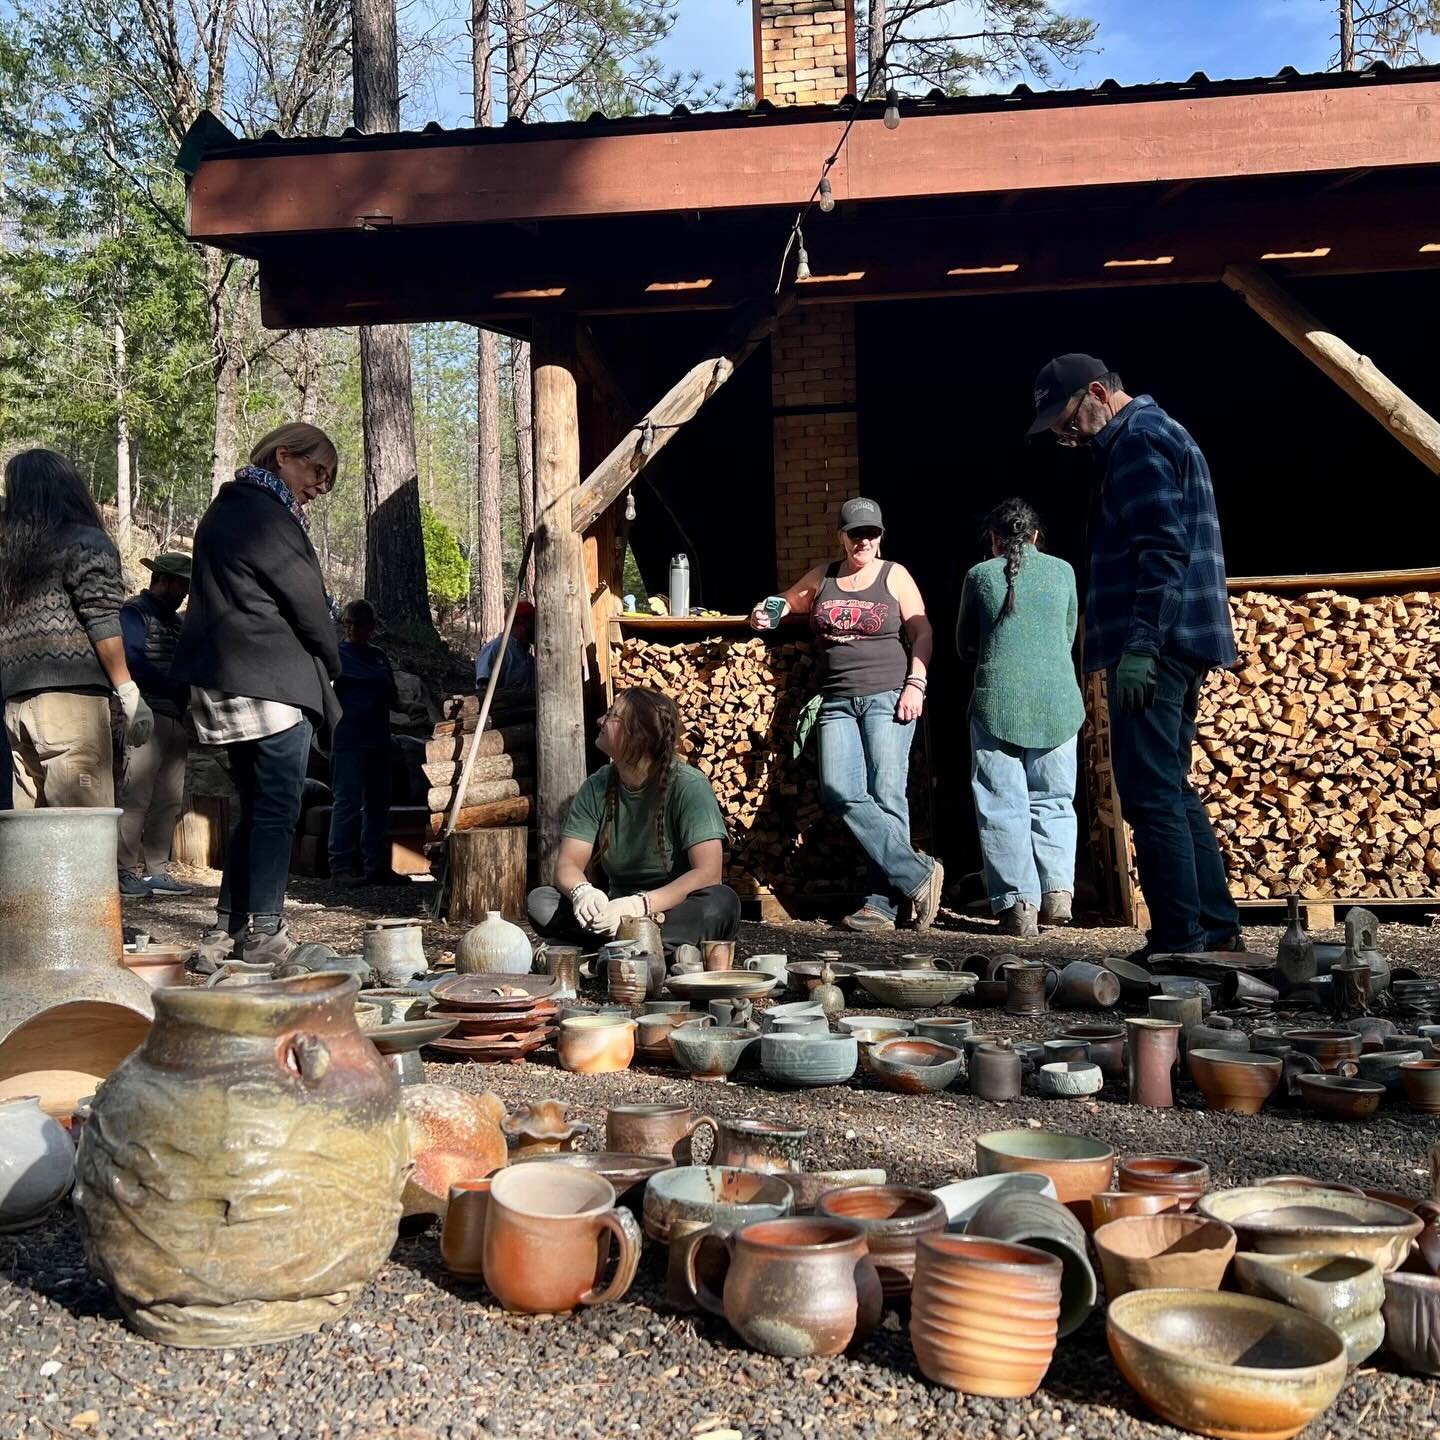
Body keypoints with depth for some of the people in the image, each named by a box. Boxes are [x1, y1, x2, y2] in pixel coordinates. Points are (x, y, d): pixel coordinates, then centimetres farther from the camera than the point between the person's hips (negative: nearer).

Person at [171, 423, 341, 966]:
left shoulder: (226, 510, 20)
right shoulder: (268, 516, -11)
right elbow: (308, 604, -10)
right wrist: (331, 664, 7)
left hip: (225, 685, 9)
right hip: (273, 684, -9)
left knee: (255, 810, 14)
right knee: (277, 810, -4)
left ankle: (227, 928, 15)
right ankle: (265, 933, -2)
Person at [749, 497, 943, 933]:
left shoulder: (894, 576, 7)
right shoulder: (821, 578, 16)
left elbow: (921, 633, 4)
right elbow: (784, 603, 32)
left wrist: (915, 684, -8)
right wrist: (765, 615, 9)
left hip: (887, 697, -3)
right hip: (837, 702, 3)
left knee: (885, 796, -11)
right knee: (840, 792, -15)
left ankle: (883, 903, -6)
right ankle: (918, 874, -13)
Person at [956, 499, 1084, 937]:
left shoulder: (980, 575, 3)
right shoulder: (1063, 572, 8)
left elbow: (965, 647, 13)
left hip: (997, 701, -2)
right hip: (1058, 701, 2)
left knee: (1003, 806, 1)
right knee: (1052, 801, 13)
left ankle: (1018, 904, -5)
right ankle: (1058, 890, 0)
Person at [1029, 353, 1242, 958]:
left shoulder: (1138, 440, -9)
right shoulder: (1160, 433, 24)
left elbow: (1163, 551, -20)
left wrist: (1139, 646, -24)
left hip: (1154, 649, -11)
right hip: (1176, 647, 11)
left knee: (1150, 794, -9)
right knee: (1171, 791, 14)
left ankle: (1179, 940, -7)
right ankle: (1217, 927, 18)